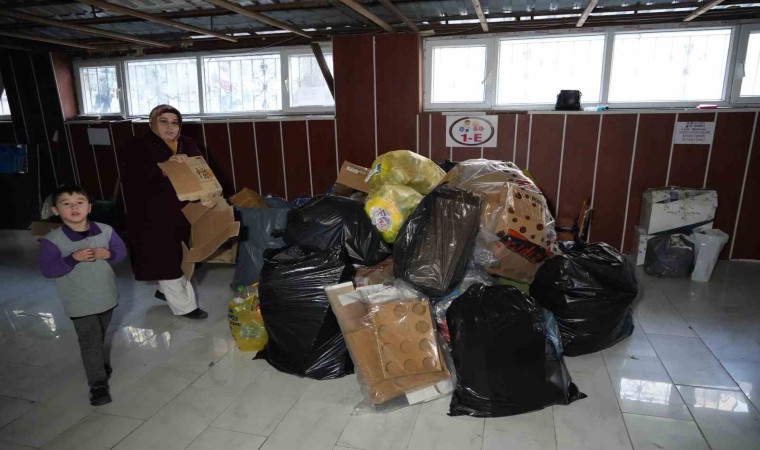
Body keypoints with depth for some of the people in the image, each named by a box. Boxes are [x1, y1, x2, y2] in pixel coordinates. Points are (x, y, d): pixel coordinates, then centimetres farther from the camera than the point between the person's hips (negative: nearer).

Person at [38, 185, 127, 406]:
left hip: (107, 296, 4)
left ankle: (102, 363, 47)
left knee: (100, 337, 24)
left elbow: (121, 251, 5)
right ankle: (98, 384, 7)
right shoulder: (51, 240, -15)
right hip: (80, 303, -4)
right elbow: (47, 270, -16)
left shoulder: (105, 231, -5)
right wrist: (73, 258, -28)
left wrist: (109, 254, -16)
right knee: (90, 341, -2)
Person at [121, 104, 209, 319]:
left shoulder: (187, 144, 7)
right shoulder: (138, 146, -9)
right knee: (166, 260, 2)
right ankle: (183, 305, 13)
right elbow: (136, 178, -22)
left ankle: (166, 290, 41)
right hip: (154, 216, -6)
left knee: (181, 256, 17)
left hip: (184, 212, 6)